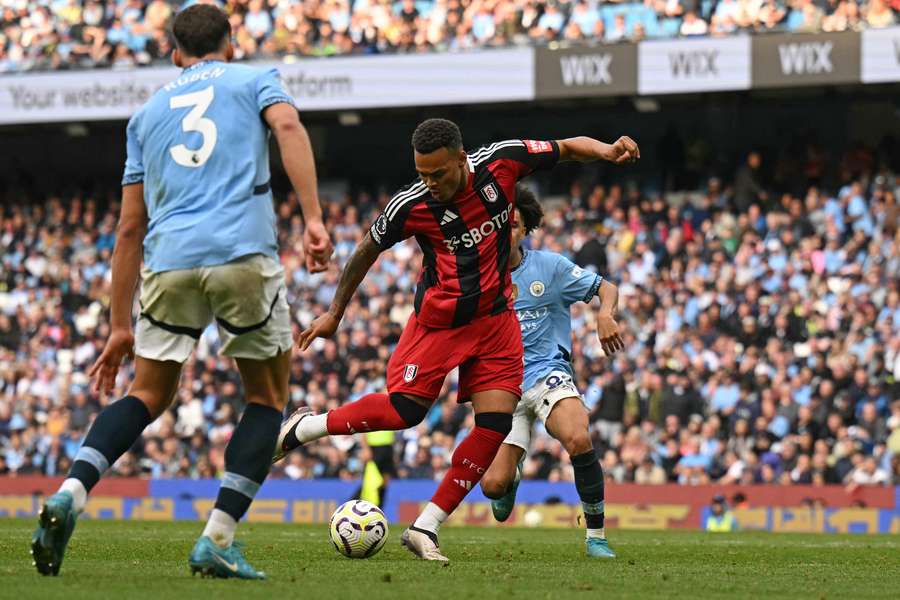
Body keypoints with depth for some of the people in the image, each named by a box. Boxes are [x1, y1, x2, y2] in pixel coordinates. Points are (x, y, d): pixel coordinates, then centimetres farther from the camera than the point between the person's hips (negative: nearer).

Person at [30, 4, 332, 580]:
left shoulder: (148, 112, 26)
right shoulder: (255, 80, 18)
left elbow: (130, 229, 23)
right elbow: (288, 127, -7)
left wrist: (120, 327, 24)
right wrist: (313, 220, -15)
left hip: (169, 258, 3)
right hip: (244, 252, -3)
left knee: (148, 395, 17)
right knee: (269, 395, 14)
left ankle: (71, 494, -8)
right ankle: (218, 542, 3)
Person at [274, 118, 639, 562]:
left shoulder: (502, 161, -11)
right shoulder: (410, 205, -16)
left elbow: (567, 147, 3)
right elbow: (368, 251, 0)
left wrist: (608, 152, -17)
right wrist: (334, 314, 7)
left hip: (496, 318, 3)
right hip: (439, 320, -3)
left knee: (495, 425, -8)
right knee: (405, 409, -14)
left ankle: (425, 529, -3)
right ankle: (302, 428, 9)